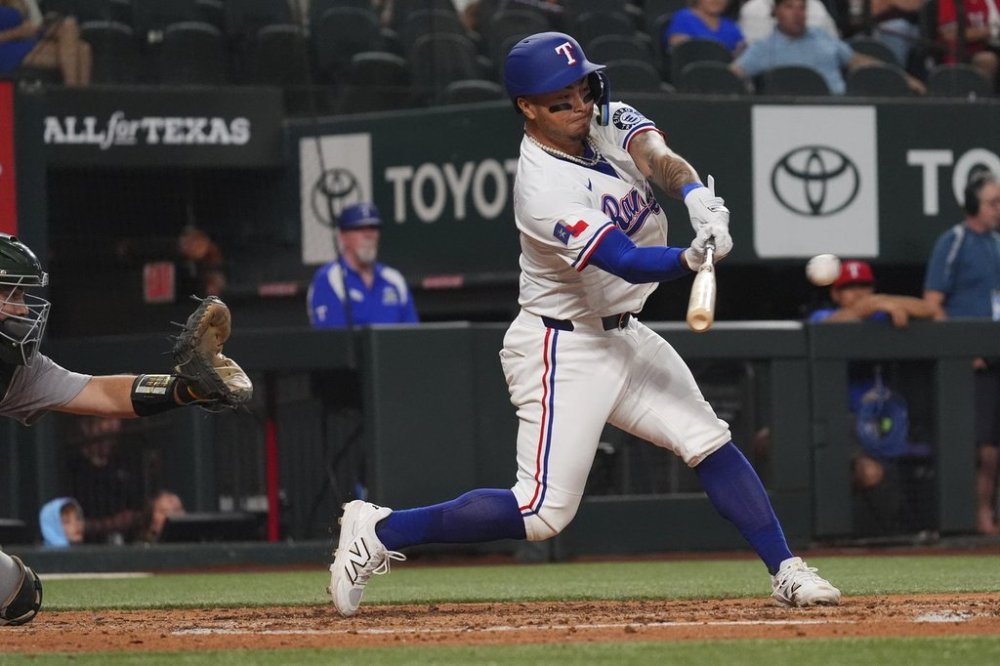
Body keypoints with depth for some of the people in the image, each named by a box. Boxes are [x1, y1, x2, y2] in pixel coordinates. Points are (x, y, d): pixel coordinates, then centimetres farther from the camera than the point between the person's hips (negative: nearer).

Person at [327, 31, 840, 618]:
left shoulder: (607, 123, 0)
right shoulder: (544, 189, -24)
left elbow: (658, 157, -19)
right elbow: (627, 262, -31)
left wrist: (696, 196, -41)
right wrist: (692, 260, -50)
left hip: (624, 337, 8)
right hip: (564, 352, -8)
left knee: (712, 442, 0)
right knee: (544, 513, -10)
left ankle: (787, 573, 5)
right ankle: (381, 531, -1)